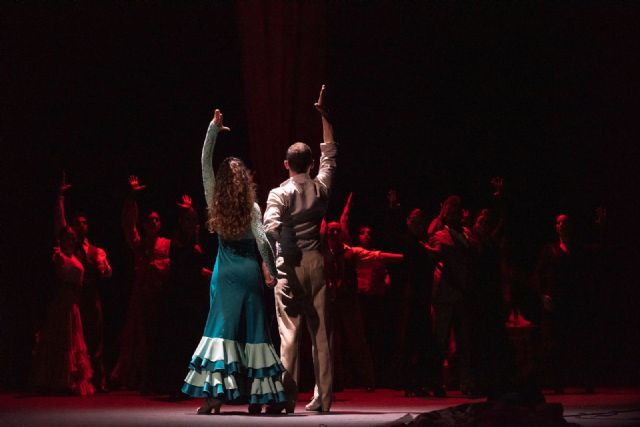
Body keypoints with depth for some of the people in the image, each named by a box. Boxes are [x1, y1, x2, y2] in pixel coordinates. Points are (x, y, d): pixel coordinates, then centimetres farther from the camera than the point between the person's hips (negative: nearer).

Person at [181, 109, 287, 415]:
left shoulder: (215, 204, -2)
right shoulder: (252, 208, -7)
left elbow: (205, 164, 0)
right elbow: (262, 241, -12)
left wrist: (213, 129, -2)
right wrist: (271, 271, 0)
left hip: (225, 274, 1)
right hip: (250, 273, -1)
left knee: (221, 327, 0)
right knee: (252, 331, 5)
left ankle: (214, 393, -13)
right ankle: (255, 396, 5)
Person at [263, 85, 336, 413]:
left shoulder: (280, 194, -5)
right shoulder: (321, 188, 6)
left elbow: (270, 228, -20)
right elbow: (329, 152, 21)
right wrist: (323, 115, 25)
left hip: (290, 263, -3)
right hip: (316, 262, 3)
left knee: (289, 331, -4)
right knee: (321, 331, 5)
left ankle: (287, 396, -9)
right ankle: (323, 397, 6)